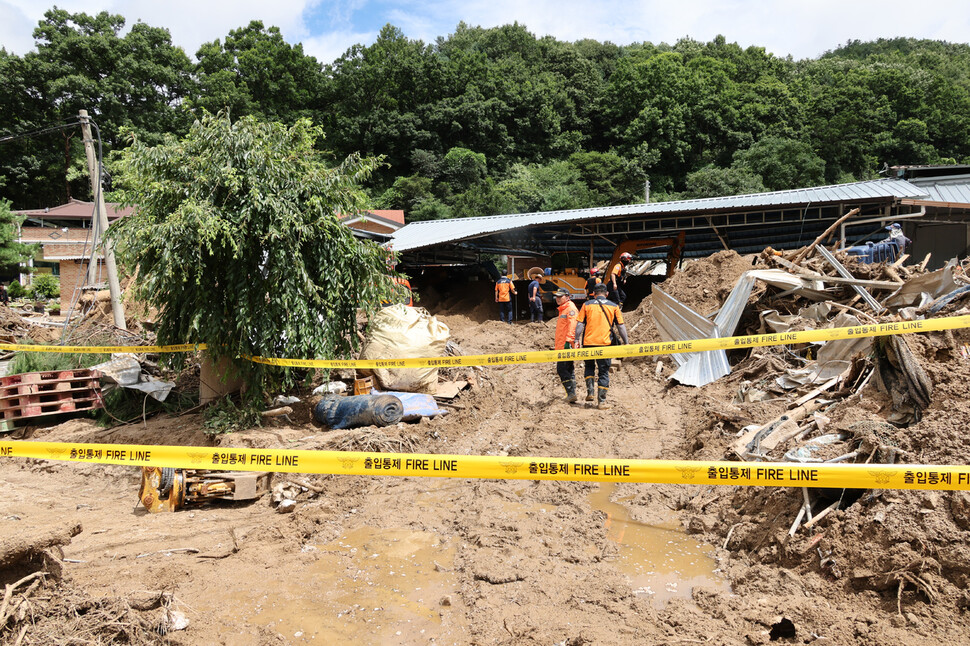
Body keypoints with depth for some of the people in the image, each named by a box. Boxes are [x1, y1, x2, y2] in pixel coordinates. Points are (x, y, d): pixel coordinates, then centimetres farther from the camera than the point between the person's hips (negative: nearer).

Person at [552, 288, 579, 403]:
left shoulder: (571, 308, -7)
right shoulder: (562, 309, 23)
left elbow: (572, 326, -20)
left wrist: (568, 341, -28)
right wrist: (558, 346, 24)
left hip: (567, 345, -10)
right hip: (562, 346, 10)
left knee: (562, 369, -13)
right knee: (569, 370, 10)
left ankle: (571, 393, -13)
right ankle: (572, 394, 14)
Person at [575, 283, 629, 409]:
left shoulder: (587, 305, 6)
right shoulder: (614, 306, 7)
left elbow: (580, 324, 0)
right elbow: (621, 326, 4)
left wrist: (577, 340, 2)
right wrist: (626, 342, 7)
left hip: (588, 343, 1)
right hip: (605, 343, -1)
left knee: (589, 366, 23)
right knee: (604, 372, 7)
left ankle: (590, 392, 9)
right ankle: (601, 401, 6)